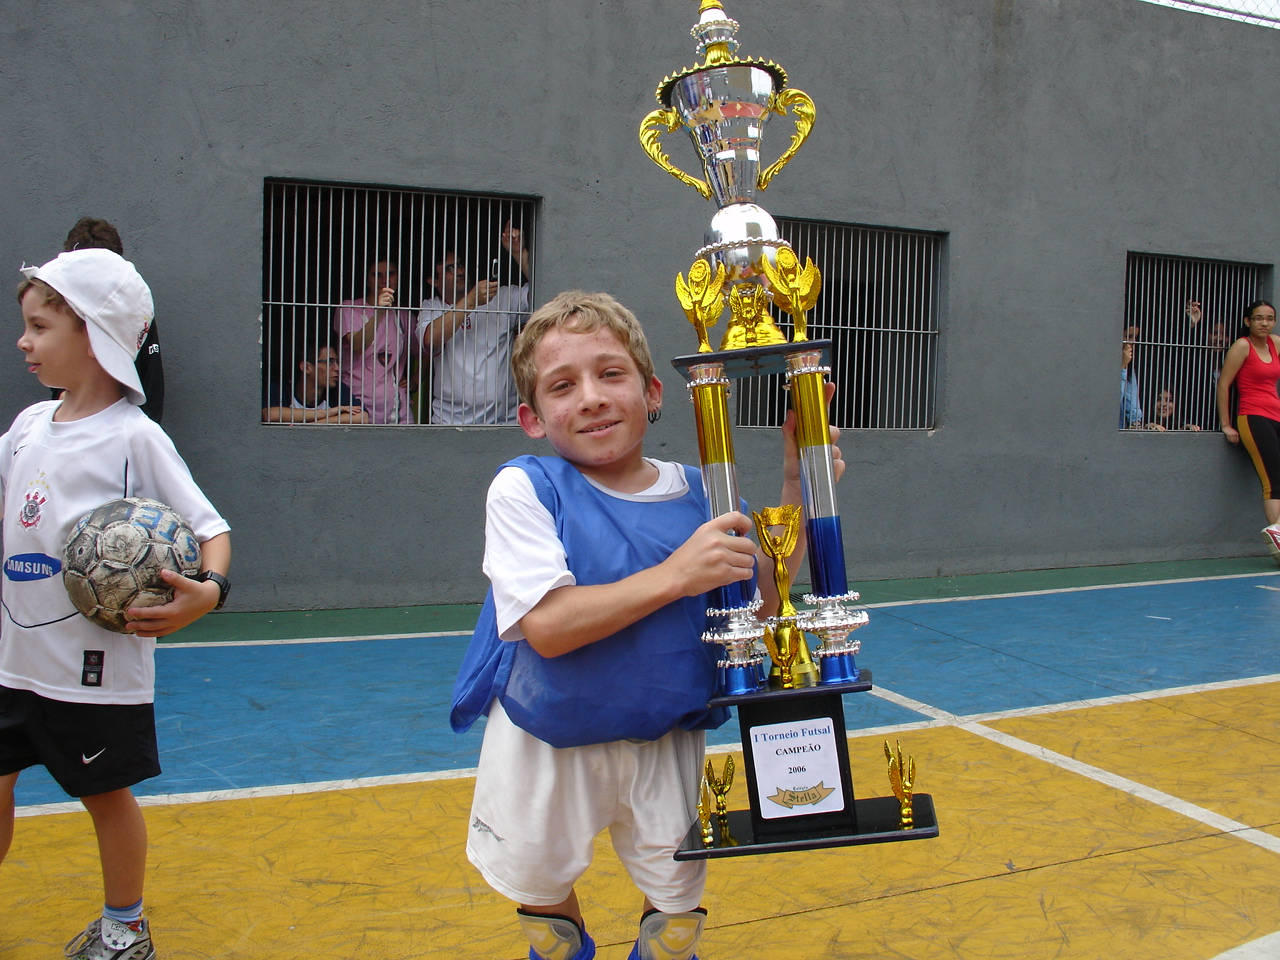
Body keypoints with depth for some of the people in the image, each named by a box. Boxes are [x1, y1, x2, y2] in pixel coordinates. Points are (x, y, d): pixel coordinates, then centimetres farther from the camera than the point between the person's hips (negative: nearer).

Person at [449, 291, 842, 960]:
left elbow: (762, 602, -2)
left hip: (665, 741, 2)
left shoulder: (696, 495, -8)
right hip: (547, 745, -2)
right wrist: (675, 576, -33)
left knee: (679, 903, 11)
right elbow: (546, 626, -29)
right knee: (542, 892, 21)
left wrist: (796, 489, -10)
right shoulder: (524, 488, -19)